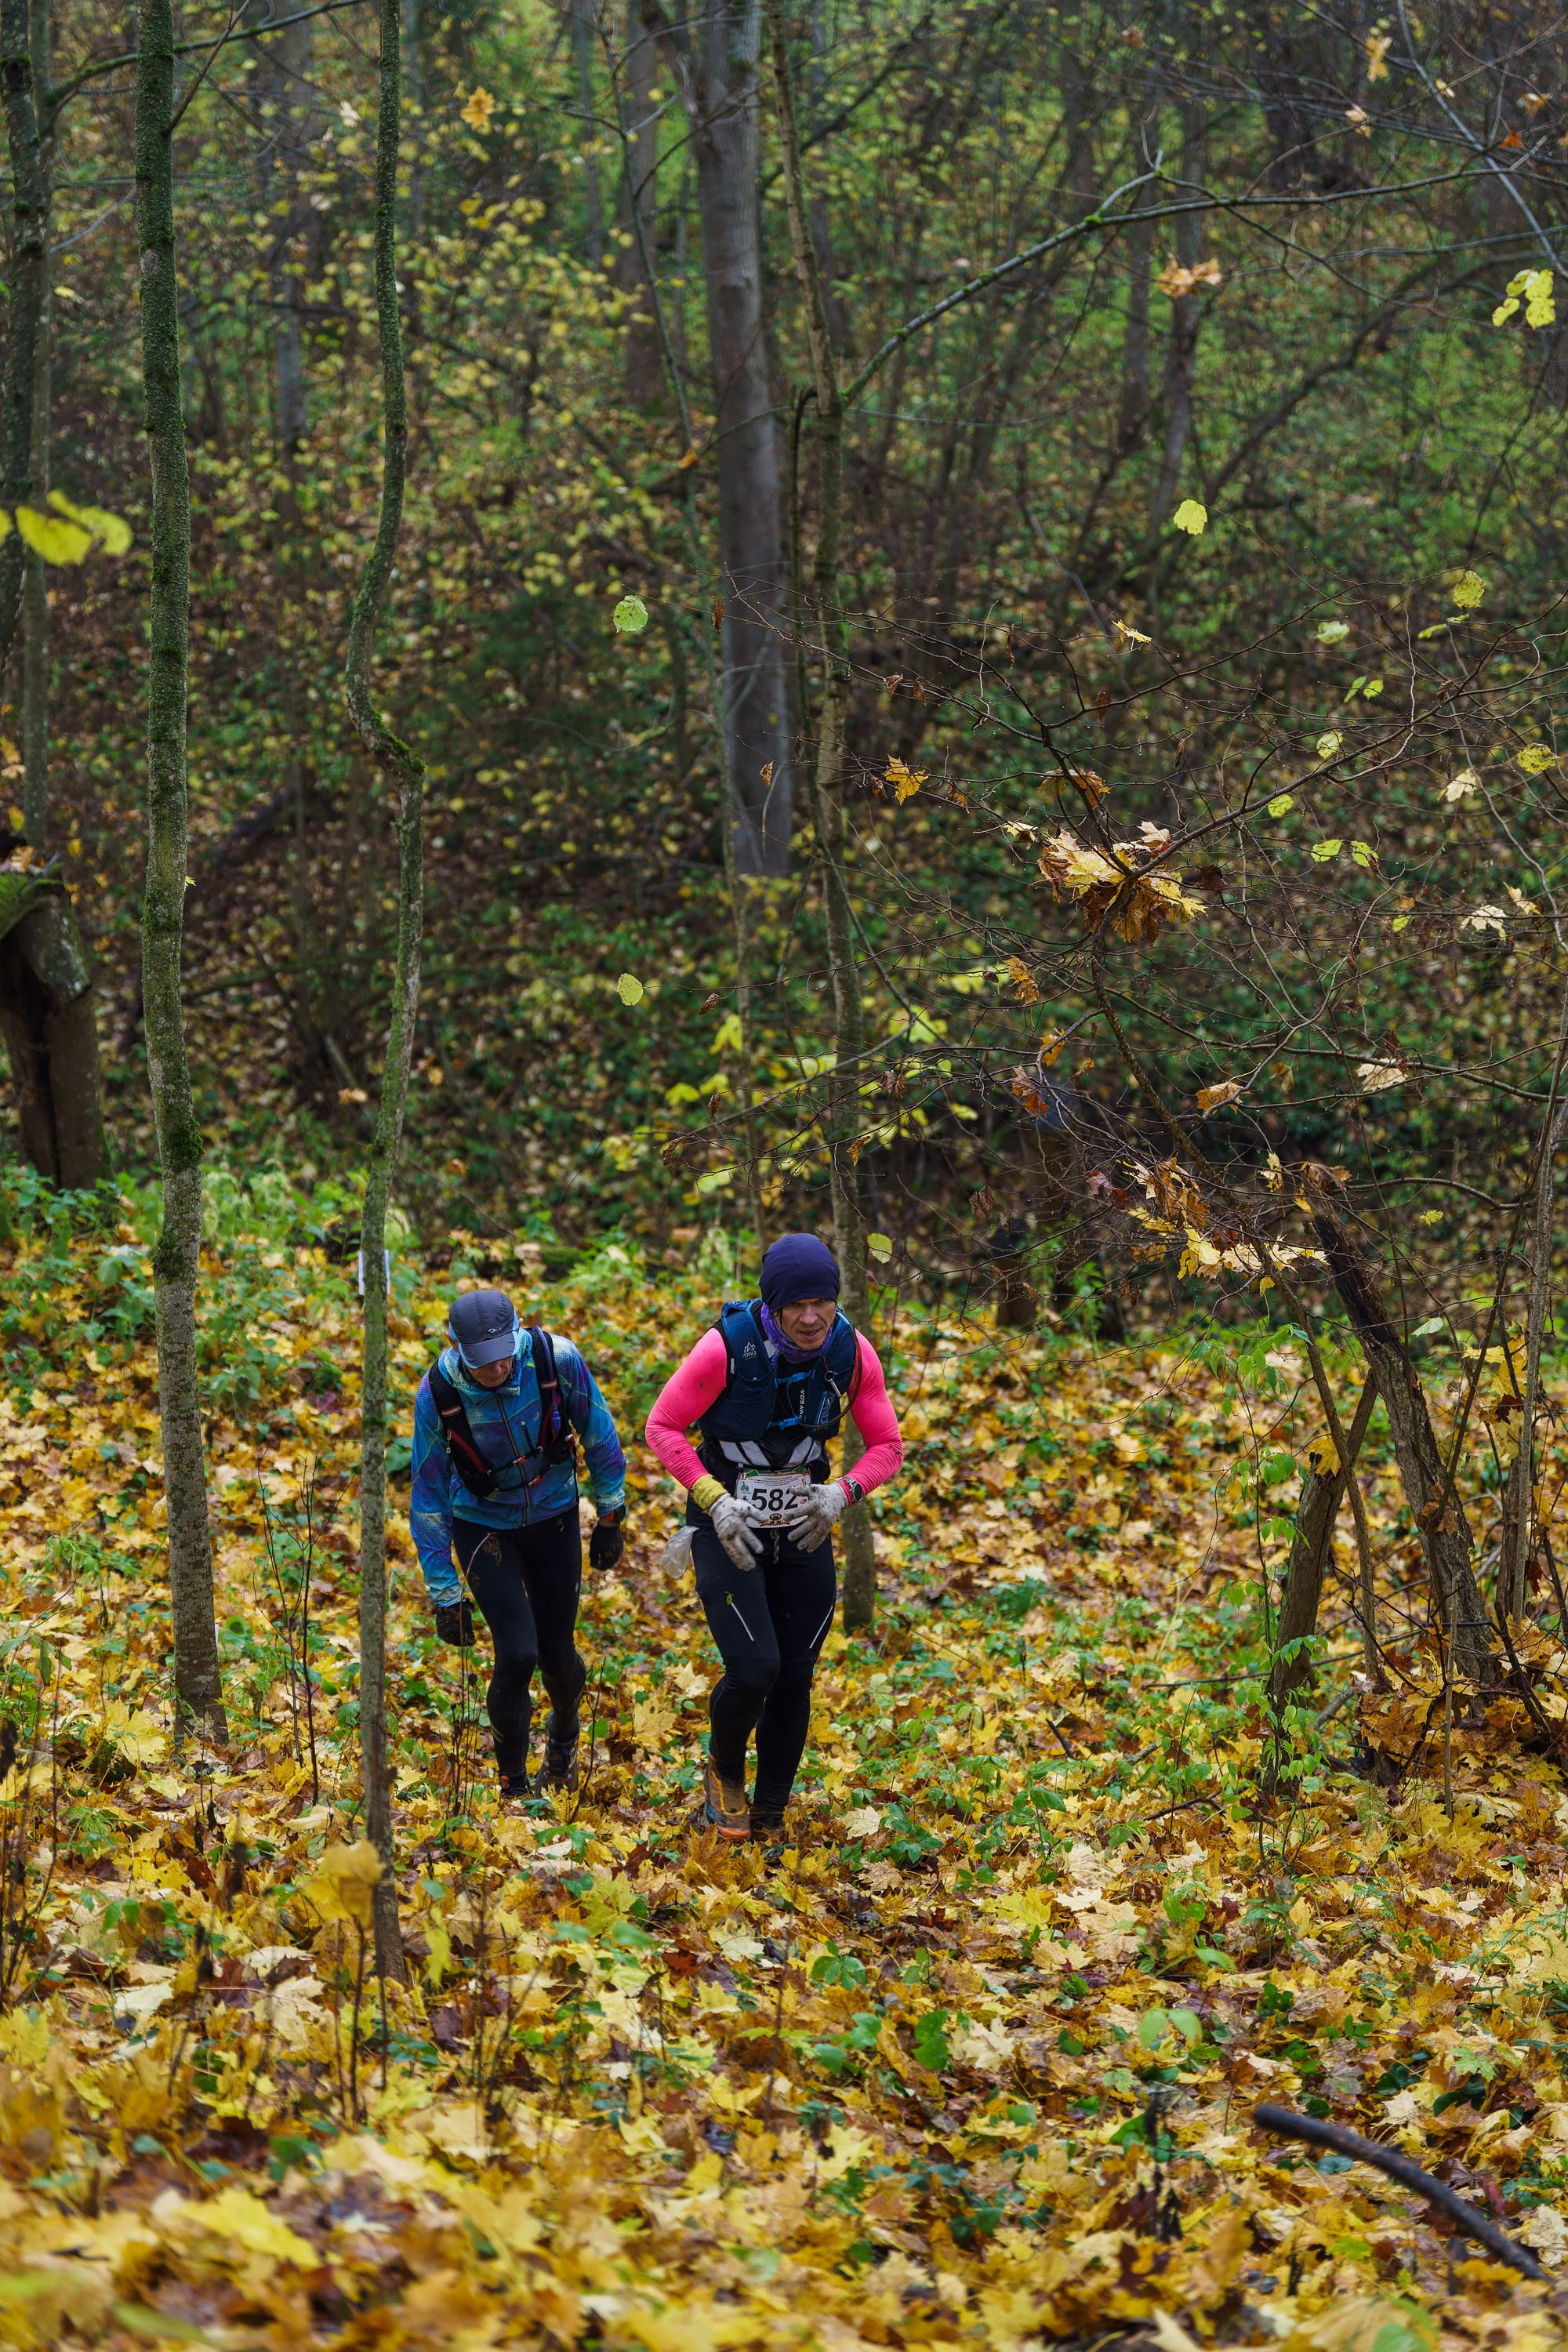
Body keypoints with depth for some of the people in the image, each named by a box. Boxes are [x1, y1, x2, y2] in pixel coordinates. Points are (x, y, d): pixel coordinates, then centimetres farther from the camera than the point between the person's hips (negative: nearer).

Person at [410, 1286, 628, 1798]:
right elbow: (429, 1498, -14)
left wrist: (611, 1515, 2)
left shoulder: (555, 1358, -26)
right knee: (517, 1654, -15)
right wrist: (444, 1594, -12)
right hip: (483, 1526, -1)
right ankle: (513, 1785, 8)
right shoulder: (438, 1393, -25)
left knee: (557, 1652, 8)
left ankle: (564, 1737, 44)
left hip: (554, 1518, 2)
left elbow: (599, 1433, -6)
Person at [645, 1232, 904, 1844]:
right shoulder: (727, 1346, -22)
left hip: (804, 1533, 4)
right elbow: (663, 1427, -12)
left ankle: (769, 1816, 24)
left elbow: (887, 1447, -2)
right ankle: (724, 1771, 16)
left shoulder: (851, 1353, -11)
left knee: (794, 1679, 6)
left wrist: (843, 1492, -21)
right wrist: (714, 1500, -23)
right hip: (728, 1530, -4)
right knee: (754, 1669, -16)